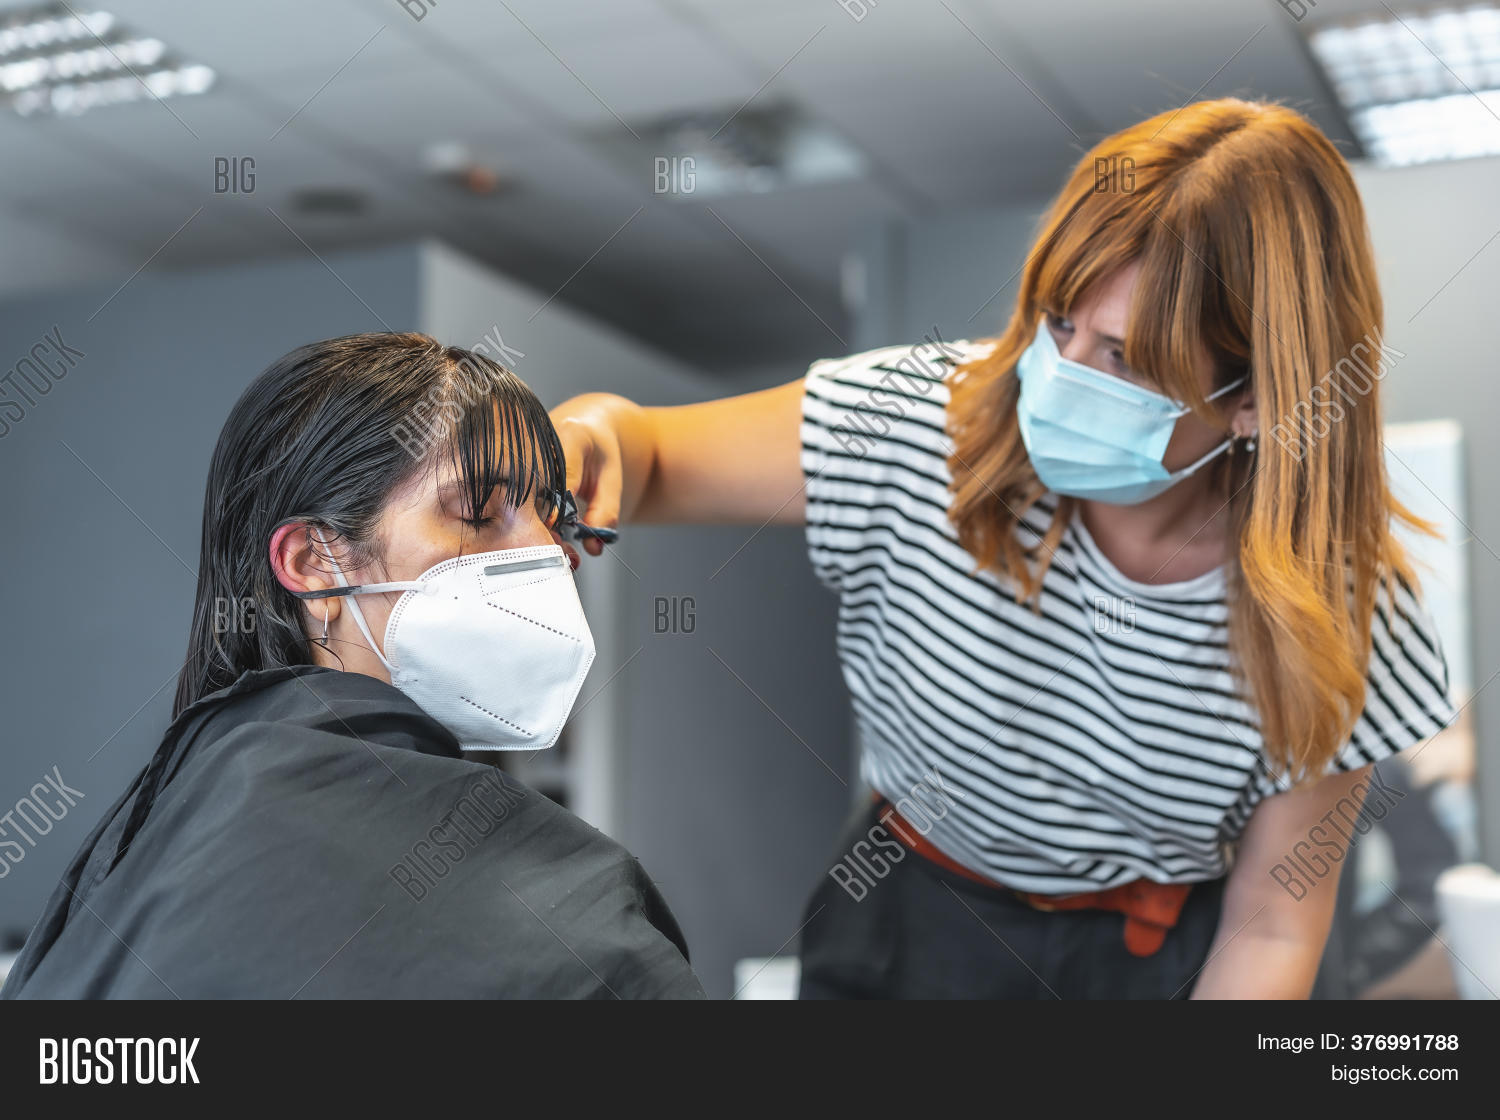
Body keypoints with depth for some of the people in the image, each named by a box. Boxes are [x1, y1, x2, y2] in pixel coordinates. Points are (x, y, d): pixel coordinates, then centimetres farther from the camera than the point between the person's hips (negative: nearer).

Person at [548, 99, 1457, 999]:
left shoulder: (1341, 604, -23)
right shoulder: (926, 422, -24)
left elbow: (1273, 929, -12)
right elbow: (652, 459, -15)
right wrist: (595, 436, -37)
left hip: (1160, 960, -1)